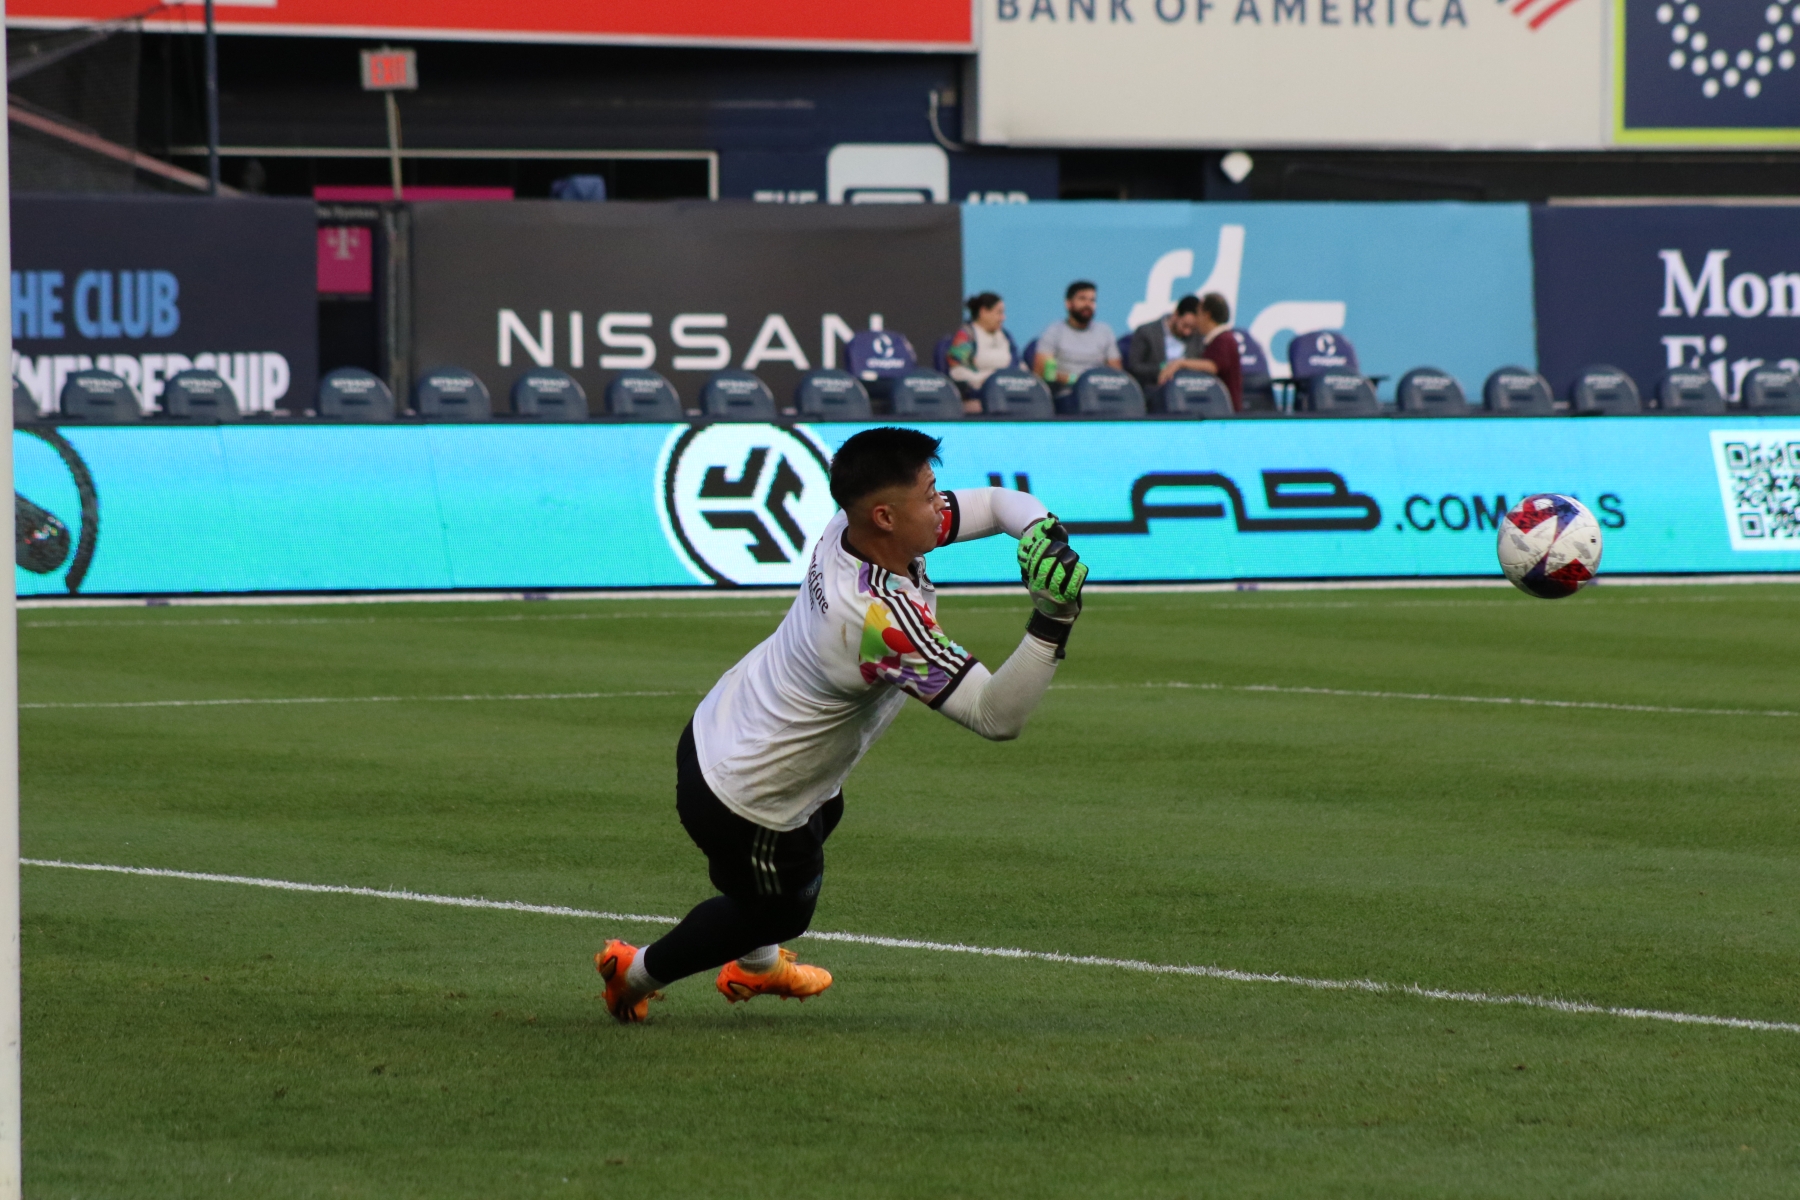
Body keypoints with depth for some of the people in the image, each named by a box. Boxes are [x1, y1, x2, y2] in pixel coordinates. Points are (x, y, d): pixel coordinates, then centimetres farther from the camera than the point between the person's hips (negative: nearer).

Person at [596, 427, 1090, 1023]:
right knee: (782, 910, 24)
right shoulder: (885, 619, -39)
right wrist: (1051, 624, -47)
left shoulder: (851, 526, -13)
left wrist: (1041, 534, -24)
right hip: (745, 808, -9)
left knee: (822, 814, 40)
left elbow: (1001, 503, -3)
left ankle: (755, 966, 64)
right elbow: (997, 717, -39)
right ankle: (639, 973, 45)